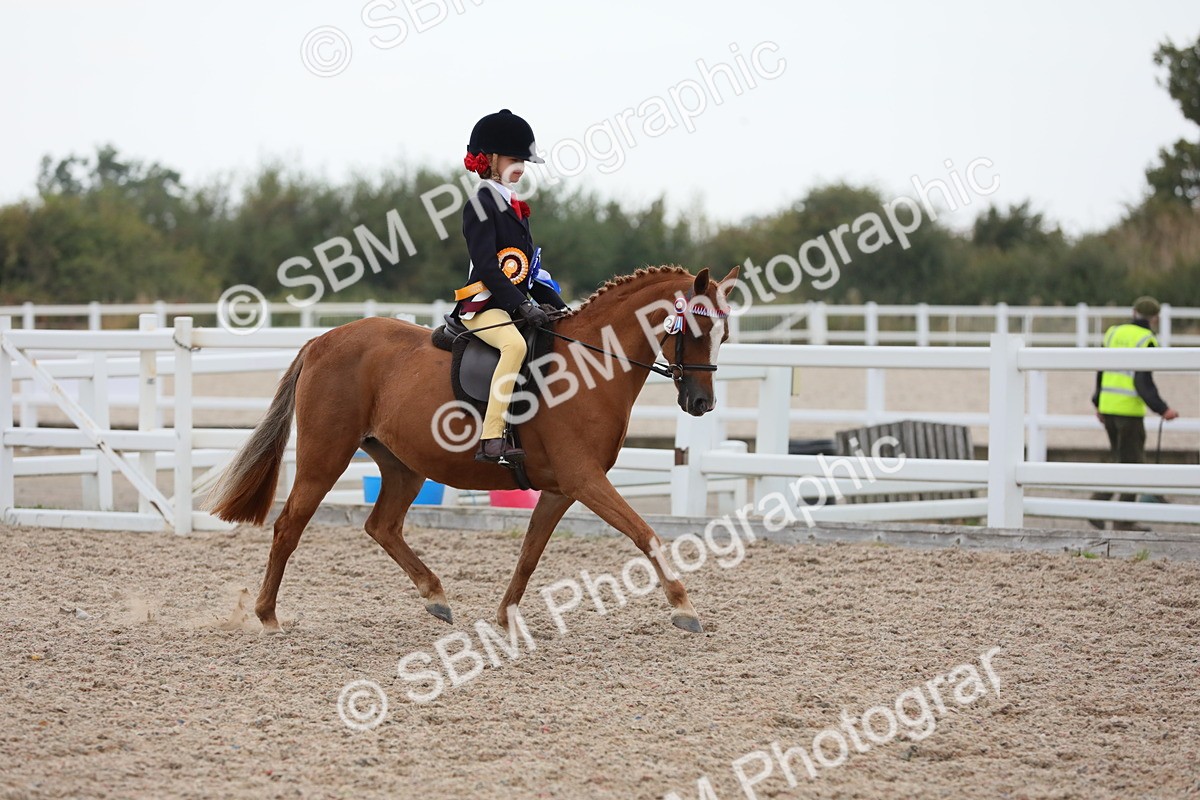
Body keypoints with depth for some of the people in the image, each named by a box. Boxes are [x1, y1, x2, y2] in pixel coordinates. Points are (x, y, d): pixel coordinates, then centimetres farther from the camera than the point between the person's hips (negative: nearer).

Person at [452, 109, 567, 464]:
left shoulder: (515, 207, 19)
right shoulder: (481, 205, -8)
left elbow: (531, 267, 22)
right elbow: (486, 266, -18)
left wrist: (558, 306, 11)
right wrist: (523, 306, -23)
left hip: (516, 304, 10)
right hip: (484, 305, -10)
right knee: (515, 344, -37)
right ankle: (491, 441, -42)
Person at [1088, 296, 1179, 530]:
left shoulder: (1113, 333, 10)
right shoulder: (1146, 340, -10)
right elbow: (1143, 382, -17)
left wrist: (1098, 404, 24)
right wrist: (1162, 410, -15)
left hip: (1107, 405, 7)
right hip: (1130, 408, -7)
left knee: (1123, 461, 16)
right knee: (1131, 463, 3)